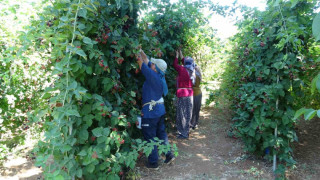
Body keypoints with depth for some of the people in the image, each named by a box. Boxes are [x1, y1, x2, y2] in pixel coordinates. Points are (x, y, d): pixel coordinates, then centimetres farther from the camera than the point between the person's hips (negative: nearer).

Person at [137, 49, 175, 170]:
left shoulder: (154, 76, -20)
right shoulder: (160, 76, 3)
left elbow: (142, 65, -13)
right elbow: (146, 61, 9)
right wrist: (140, 51, 9)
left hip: (150, 112, -8)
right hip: (160, 110, 9)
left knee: (150, 137, 4)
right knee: (161, 133, 20)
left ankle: (153, 163, 15)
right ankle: (169, 155, 27)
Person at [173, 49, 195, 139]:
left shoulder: (182, 70, -11)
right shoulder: (191, 71, 8)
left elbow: (175, 65, 3)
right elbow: (185, 64, 24)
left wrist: (177, 55, 16)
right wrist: (181, 55, 31)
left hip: (182, 95, -7)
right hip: (190, 94, 7)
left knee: (181, 114, 0)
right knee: (187, 114, 14)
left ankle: (183, 133, 6)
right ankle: (186, 131, 25)